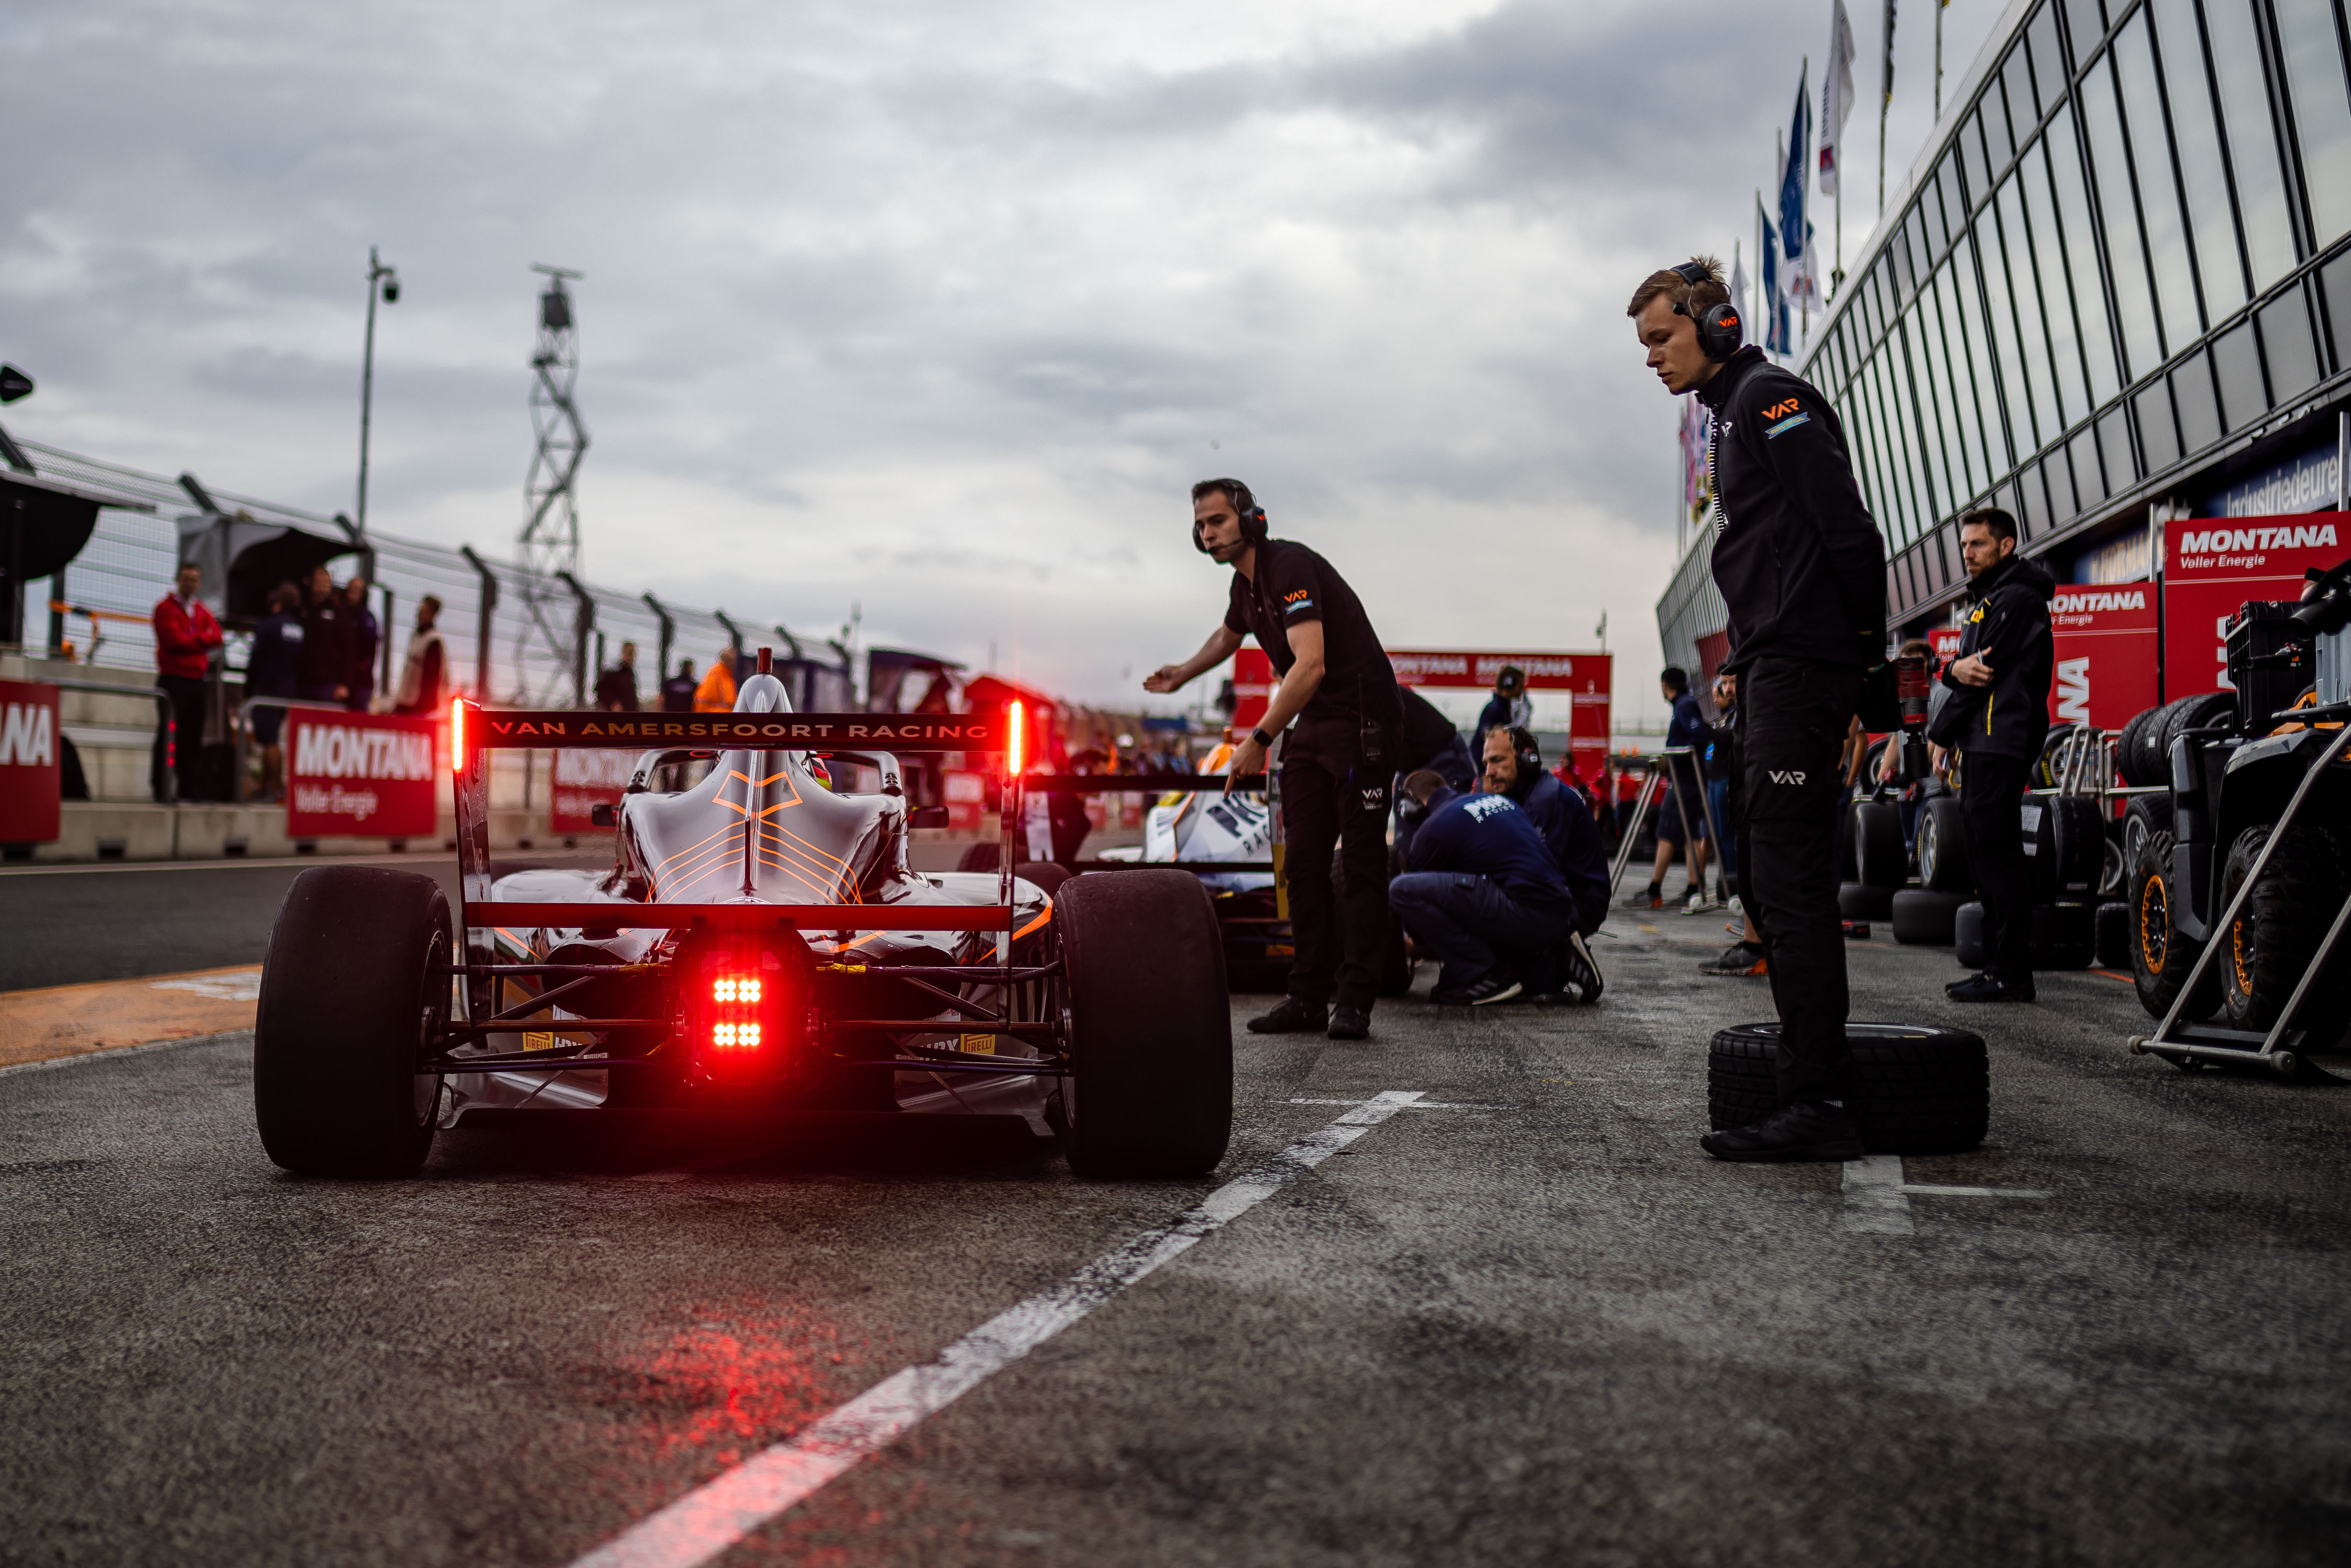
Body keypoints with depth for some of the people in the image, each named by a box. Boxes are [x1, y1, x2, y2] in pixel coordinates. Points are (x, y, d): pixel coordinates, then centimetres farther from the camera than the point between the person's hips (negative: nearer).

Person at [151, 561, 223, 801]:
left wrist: (191, 639, -10)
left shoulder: (202, 611, 17)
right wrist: (202, 640, -3)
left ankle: (191, 789, 9)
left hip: (197, 682, 6)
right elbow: (174, 640, -14)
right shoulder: (165, 608, -1)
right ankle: (161, 789, -4)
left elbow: (216, 638, 3)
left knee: (193, 737, 6)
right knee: (169, 736, -6)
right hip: (173, 680, -6)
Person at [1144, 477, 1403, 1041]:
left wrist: (1259, 740, -28)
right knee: (1303, 862, 5)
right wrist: (1181, 674, 47)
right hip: (1313, 726, 9)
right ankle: (1310, 997, 8)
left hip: (1362, 720, -9)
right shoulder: (1246, 582, 11)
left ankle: (1354, 1000, -5)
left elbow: (1310, 666, -30)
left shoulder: (1290, 567, -19)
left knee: (1361, 863, -7)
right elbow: (1228, 635, 37)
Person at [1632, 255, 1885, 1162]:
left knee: (1791, 884, -13)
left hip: (1802, 667, -11)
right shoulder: (1735, 412, 25)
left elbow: (1847, 528, -16)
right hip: (1773, 667, 11)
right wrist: (1746, 658, 14)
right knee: (1768, 880, 11)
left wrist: (1865, 641, -14)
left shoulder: (1770, 397, -6)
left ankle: (1818, 1106, -14)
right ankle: (1808, 1067, 17)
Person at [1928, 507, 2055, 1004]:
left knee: (1997, 853, -12)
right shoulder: (1989, 598, 23)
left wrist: (1942, 733, -7)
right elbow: (1970, 669, 16)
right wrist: (1955, 669, -9)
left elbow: (1988, 672, -14)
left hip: (1999, 744, -11)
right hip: (1984, 745, 11)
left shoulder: (2017, 598, -9)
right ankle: (1999, 967, 16)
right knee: (1987, 854, 11)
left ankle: (2011, 975, -12)